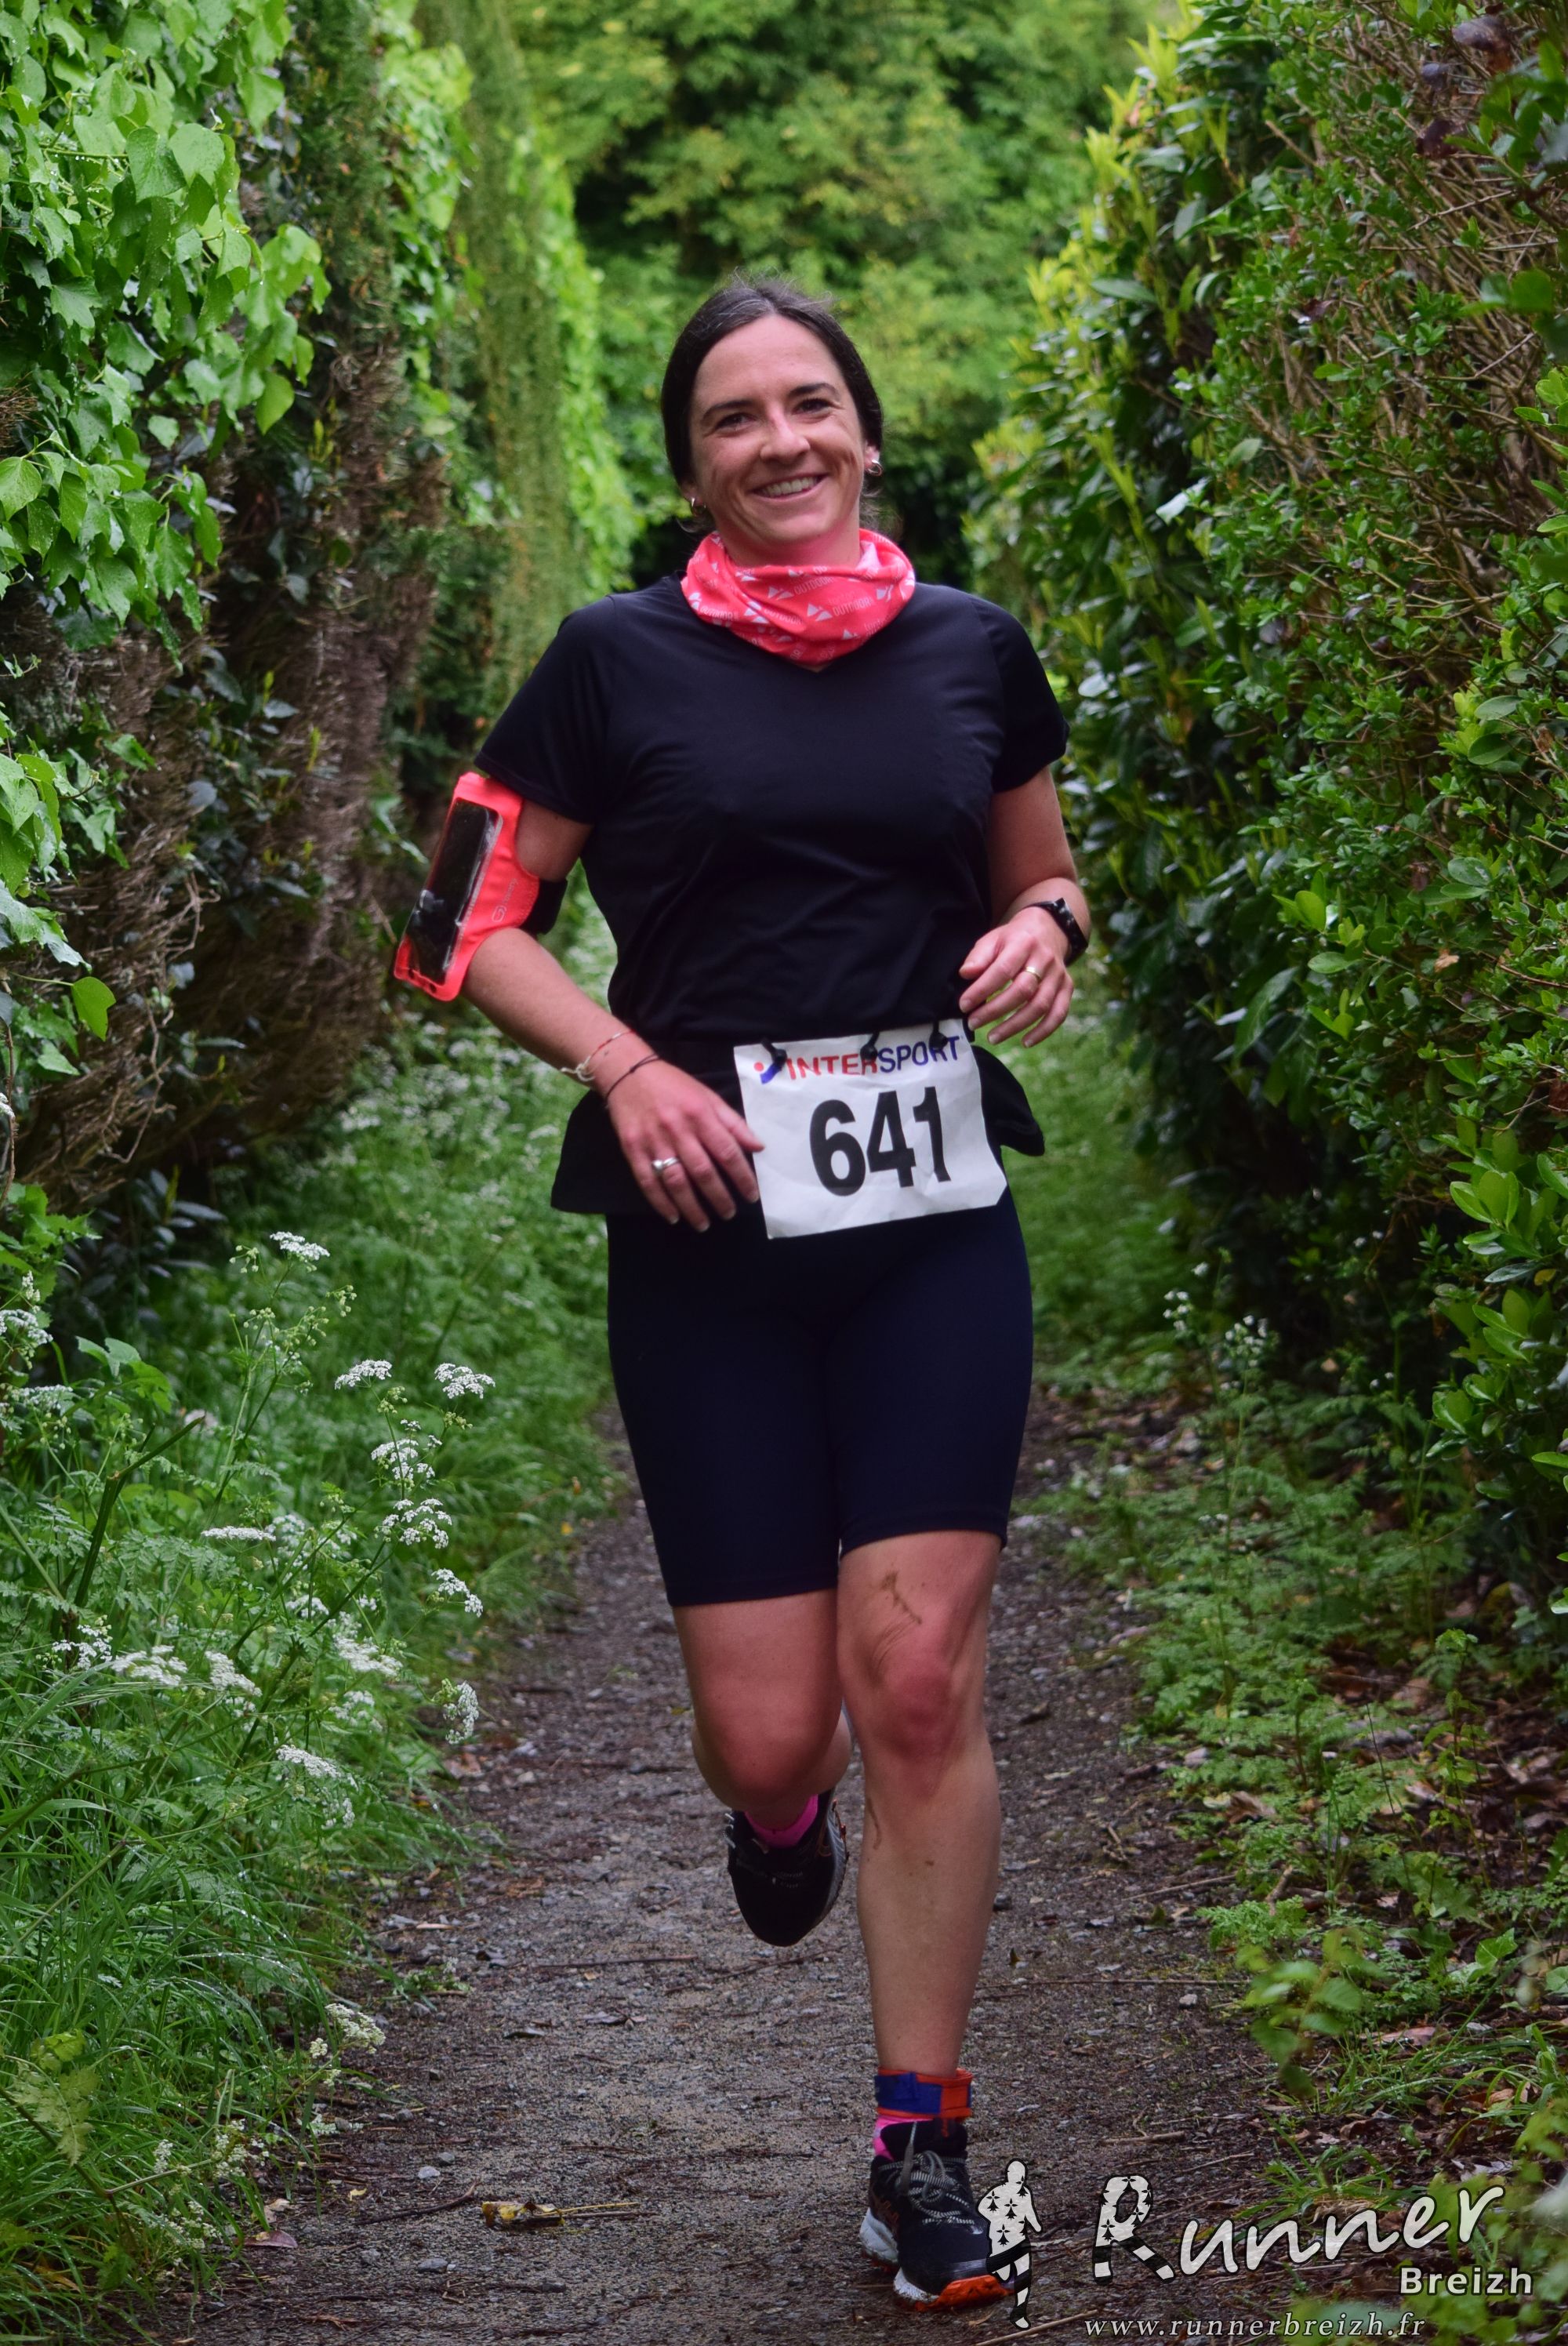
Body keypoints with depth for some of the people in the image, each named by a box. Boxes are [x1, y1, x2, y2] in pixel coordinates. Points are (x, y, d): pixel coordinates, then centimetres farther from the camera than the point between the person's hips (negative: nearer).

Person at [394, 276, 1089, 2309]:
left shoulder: (972, 648, 9)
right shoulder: (617, 664, 1)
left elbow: (1042, 877, 23)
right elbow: (473, 925, 4)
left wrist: (1046, 933, 0)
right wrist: (625, 1064, -12)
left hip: (935, 1224, 1)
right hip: (710, 1229, -1)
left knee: (921, 1684, -9)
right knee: (769, 1730, -2)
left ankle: (922, 2145, 5)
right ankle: (779, 1814, 39)